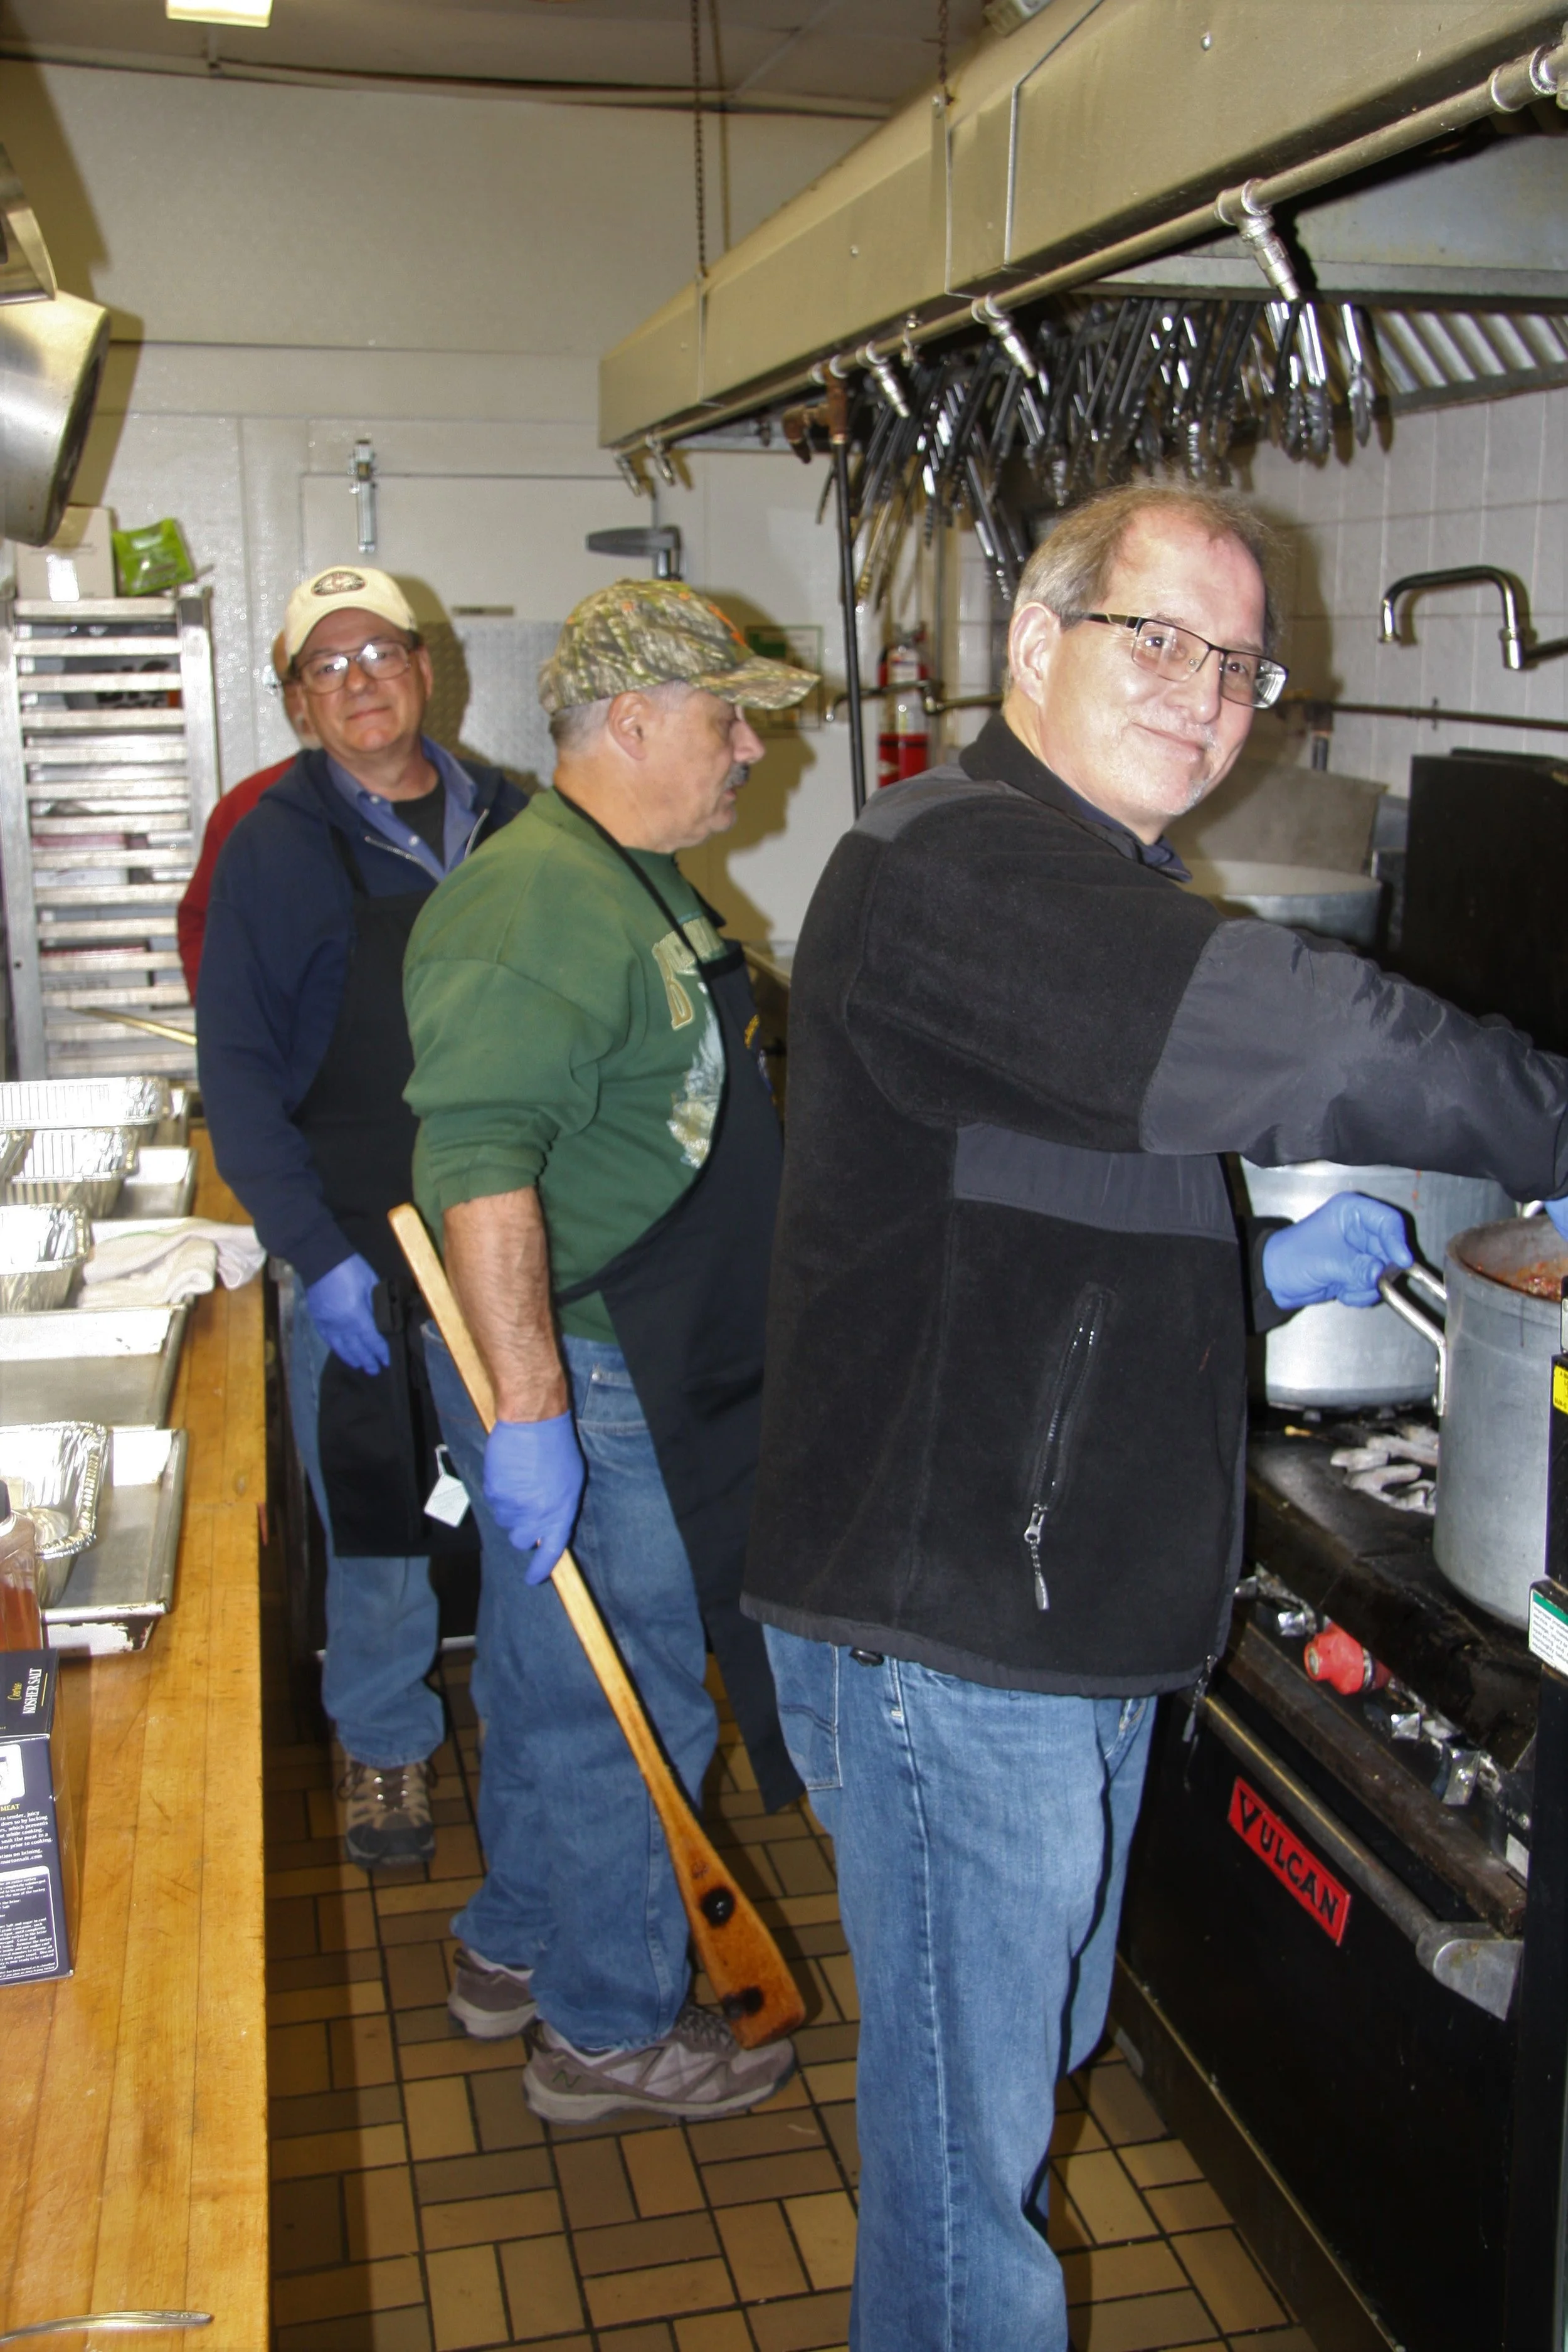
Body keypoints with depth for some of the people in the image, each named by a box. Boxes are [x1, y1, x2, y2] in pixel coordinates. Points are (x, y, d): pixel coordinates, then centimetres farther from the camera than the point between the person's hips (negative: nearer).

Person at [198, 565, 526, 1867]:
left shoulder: (512, 823, 6)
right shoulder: (275, 846, -3)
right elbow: (238, 1073, -5)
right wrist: (317, 1253, -14)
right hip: (360, 1244, -2)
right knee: (373, 1511, 6)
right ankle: (386, 1745, 27)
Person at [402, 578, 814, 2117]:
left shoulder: (635, 889, 14)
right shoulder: (540, 902, -21)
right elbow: (480, 1163, -30)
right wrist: (527, 1408, -32)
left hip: (650, 1365, 11)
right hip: (580, 1377, -11)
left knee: (553, 1681, 22)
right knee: (625, 1708, 2)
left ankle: (517, 1949, 39)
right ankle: (613, 2030, 20)